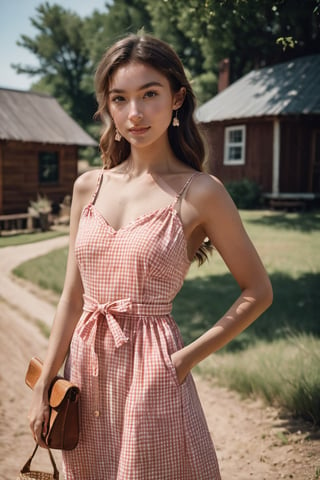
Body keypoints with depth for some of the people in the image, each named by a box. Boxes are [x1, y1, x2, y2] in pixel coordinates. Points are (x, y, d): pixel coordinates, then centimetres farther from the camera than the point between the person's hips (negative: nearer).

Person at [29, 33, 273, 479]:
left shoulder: (199, 192, -9)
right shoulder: (89, 187, 3)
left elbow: (258, 291, -3)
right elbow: (72, 297, 6)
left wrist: (189, 356, -8)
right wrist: (43, 386, 6)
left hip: (152, 373, -4)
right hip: (86, 365, 5)